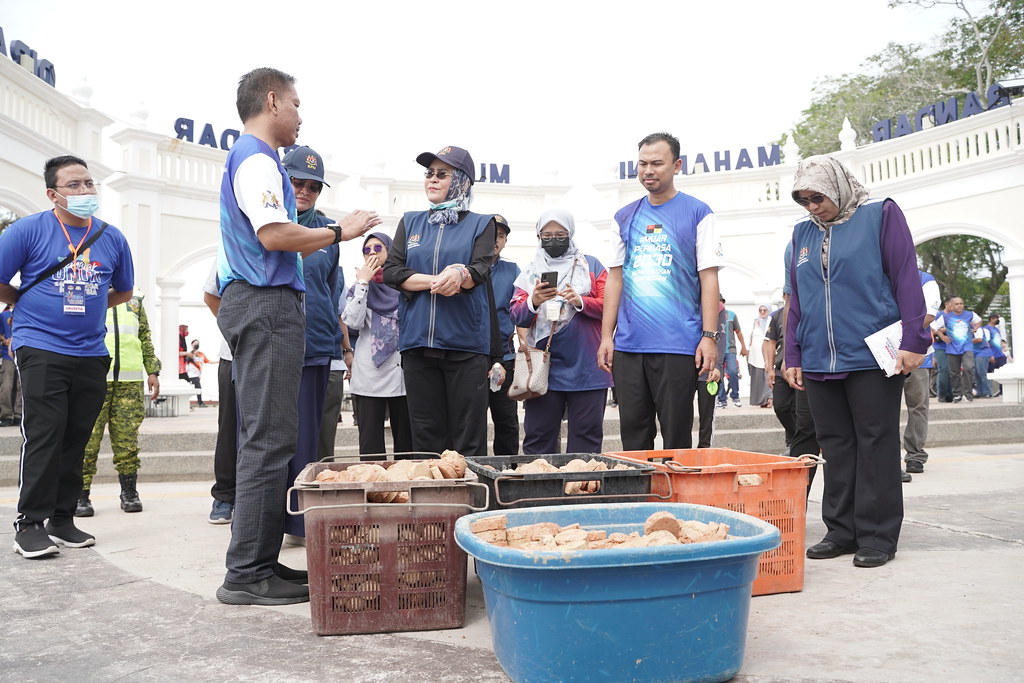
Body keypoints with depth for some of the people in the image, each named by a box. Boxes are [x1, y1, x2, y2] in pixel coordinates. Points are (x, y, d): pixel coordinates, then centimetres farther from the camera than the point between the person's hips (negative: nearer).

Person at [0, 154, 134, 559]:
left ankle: (63, 521, 16)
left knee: (75, 441, 7)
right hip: (40, 350, -4)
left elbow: (123, 291, 21)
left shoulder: (112, 238, 8)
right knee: (43, 438, -8)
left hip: (91, 354, 4)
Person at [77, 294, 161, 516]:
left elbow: (146, 338, 21)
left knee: (127, 438, 5)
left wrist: (153, 371, 13)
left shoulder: (134, 298, 19)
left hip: (130, 380, 3)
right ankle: (80, 496, 5)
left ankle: (129, 493, 13)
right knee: (87, 439, -4)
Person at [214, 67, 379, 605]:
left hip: (251, 304, 11)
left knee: (262, 439, 10)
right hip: (267, 304, -11)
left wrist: (334, 232, 25)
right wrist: (338, 232, -8)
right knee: (269, 440, -11)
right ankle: (247, 574, -7)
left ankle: (258, 563, 15)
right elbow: (274, 235, -20)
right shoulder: (256, 157, -7)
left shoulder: (246, 157, 25)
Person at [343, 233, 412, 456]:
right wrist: (363, 283, -3)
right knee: (370, 443, -3)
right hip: (370, 375, 0)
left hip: (404, 373, 0)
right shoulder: (360, 288, 13)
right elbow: (353, 322, -5)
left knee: (406, 440, 3)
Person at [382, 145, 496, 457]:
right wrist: (436, 281, -10)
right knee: (426, 438, 5)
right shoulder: (410, 222, 17)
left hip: (465, 343, -3)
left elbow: (480, 270, -6)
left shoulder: (480, 224, 10)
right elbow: (391, 270, 5)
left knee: (469, 440, -4)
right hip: (417, 340, 3)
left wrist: (460, 275, -29)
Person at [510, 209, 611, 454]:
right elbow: (516, 315, 3)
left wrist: (580, 302, -18)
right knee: (538, 436, 3)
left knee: (586, 435, 2)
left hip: (585, 367, -1)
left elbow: (608, 305, -1)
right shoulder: (531, 271, 13)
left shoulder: (591, 266, 9)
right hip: (542, 367, 1)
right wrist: (533, 302, -17)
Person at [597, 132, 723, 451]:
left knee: (676, 436, 2)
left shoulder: (697, 213, 2)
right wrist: (606, 336, 7)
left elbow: (709, 279, -2)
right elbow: (615, 279, 13)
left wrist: (709, 336, -9)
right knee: (633, 433, 9)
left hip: (678, 344, -4)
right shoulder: (625, 217, 13)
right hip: (628, 343, 4)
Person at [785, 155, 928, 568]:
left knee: (876, 445, 1)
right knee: (836, 448, 8)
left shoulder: (881, 216, 2)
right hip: (819, 363, 5)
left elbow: (906, 278, -4)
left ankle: (877, 537, 8)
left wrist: (913, 342, -11)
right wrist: (793, 356, 12)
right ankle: (842, 531, 16)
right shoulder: (803, 233, 16)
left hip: (873, 358, -5)